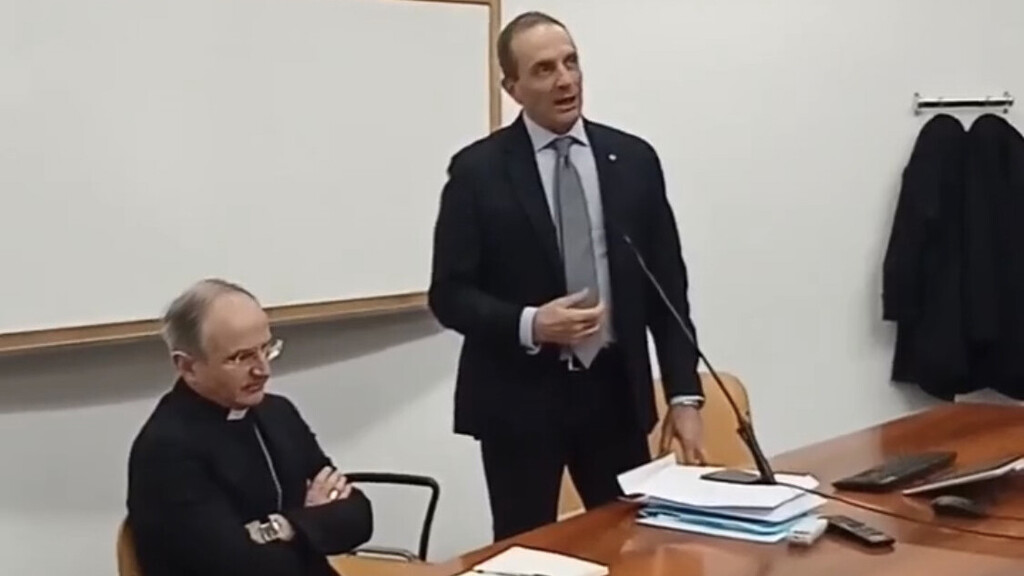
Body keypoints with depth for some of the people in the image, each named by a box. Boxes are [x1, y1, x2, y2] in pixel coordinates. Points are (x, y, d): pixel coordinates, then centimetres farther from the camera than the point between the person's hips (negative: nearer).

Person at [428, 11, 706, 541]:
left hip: (615, 391, 3)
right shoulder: (478, 170, -3)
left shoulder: (633, 159, 5)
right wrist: (529, 325, -21)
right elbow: (448, 293, -4)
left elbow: (666, 284, 6)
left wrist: (684, 395, 0)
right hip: (519, 399, -2)